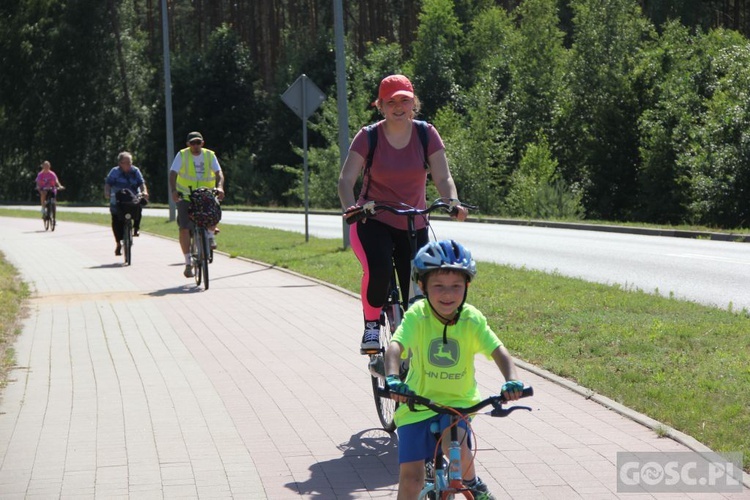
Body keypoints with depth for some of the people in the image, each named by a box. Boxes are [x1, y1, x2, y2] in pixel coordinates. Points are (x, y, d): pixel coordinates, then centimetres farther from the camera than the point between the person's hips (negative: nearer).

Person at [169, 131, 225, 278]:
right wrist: (173, 190, -34)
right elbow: (173, 173, -16)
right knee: (184, 228, -10)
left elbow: (219, 173, -12)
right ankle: (188, 263, 1)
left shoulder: (209, 155, -2)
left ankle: (210, 234, 3)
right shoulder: (182, 155, -6)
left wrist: (220, 187, -33)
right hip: (185, 196, -1)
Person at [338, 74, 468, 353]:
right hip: (373, 222, -3)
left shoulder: (427, 134, -3)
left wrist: (453, 203, -32)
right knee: (378, 270, -32)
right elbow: (346, 179, -14)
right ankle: (371, 325, -7)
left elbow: (443, 177, -11)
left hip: (414, 226, 3)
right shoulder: (368, 136, -8)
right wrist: (350, 207, -36)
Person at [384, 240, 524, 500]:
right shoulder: (417, 316, -16)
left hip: (458, 401, 0)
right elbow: (395, 347, -29)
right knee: (411, 474, -3)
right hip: (417, 402, 0)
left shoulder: (472, 319, -11)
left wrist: (512, 381, -39)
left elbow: (499, 351, -19)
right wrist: (392, 378, -49)